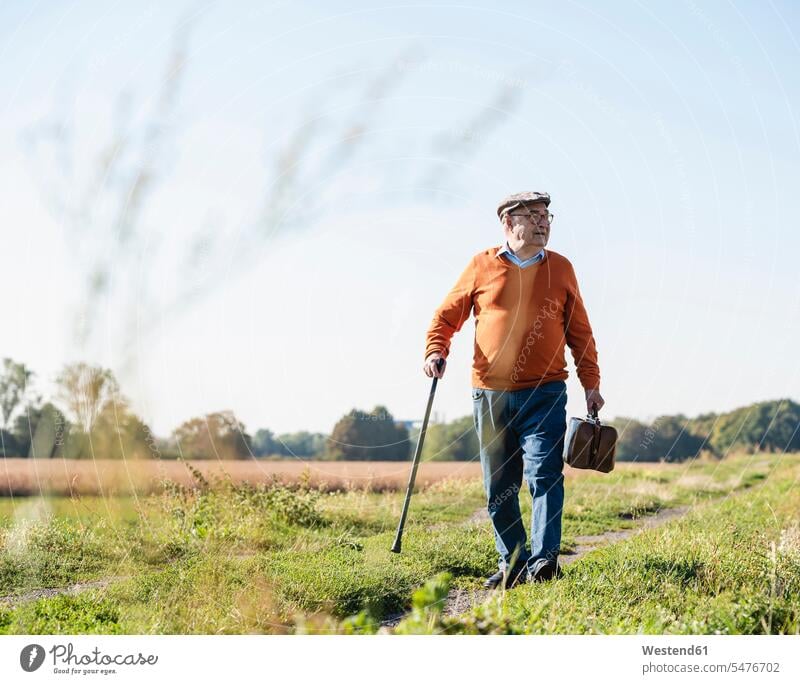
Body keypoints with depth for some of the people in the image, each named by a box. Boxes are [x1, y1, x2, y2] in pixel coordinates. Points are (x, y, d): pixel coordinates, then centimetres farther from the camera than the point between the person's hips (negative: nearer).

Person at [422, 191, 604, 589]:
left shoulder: (560, 268, 9)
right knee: (499, 487, 6)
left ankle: (544, 560, -15)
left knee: (544, 475, -14)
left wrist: (591, 383, 8)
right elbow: (447, 315, 10)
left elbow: (579, 331, 13)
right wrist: (435, 350, -8)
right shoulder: (482, 266, 6)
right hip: (490, 393, 1)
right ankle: (512, 564, 17)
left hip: (545, 392, -1)